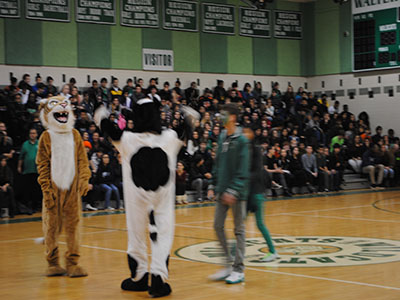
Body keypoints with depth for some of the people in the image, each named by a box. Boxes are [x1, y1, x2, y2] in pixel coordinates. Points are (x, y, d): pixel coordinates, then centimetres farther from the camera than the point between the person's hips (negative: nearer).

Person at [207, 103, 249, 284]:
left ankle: (239, 270, 7)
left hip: (237, 193, -7)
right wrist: (213, 186, 11)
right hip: (222, 191, 7)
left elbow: (243, 169, -16)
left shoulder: (241, 140, -11)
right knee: (218, 226, 7)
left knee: (238, 229, 1)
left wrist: (234, 190, -22)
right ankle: (229, 264, 18)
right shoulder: (222, 138, 10)